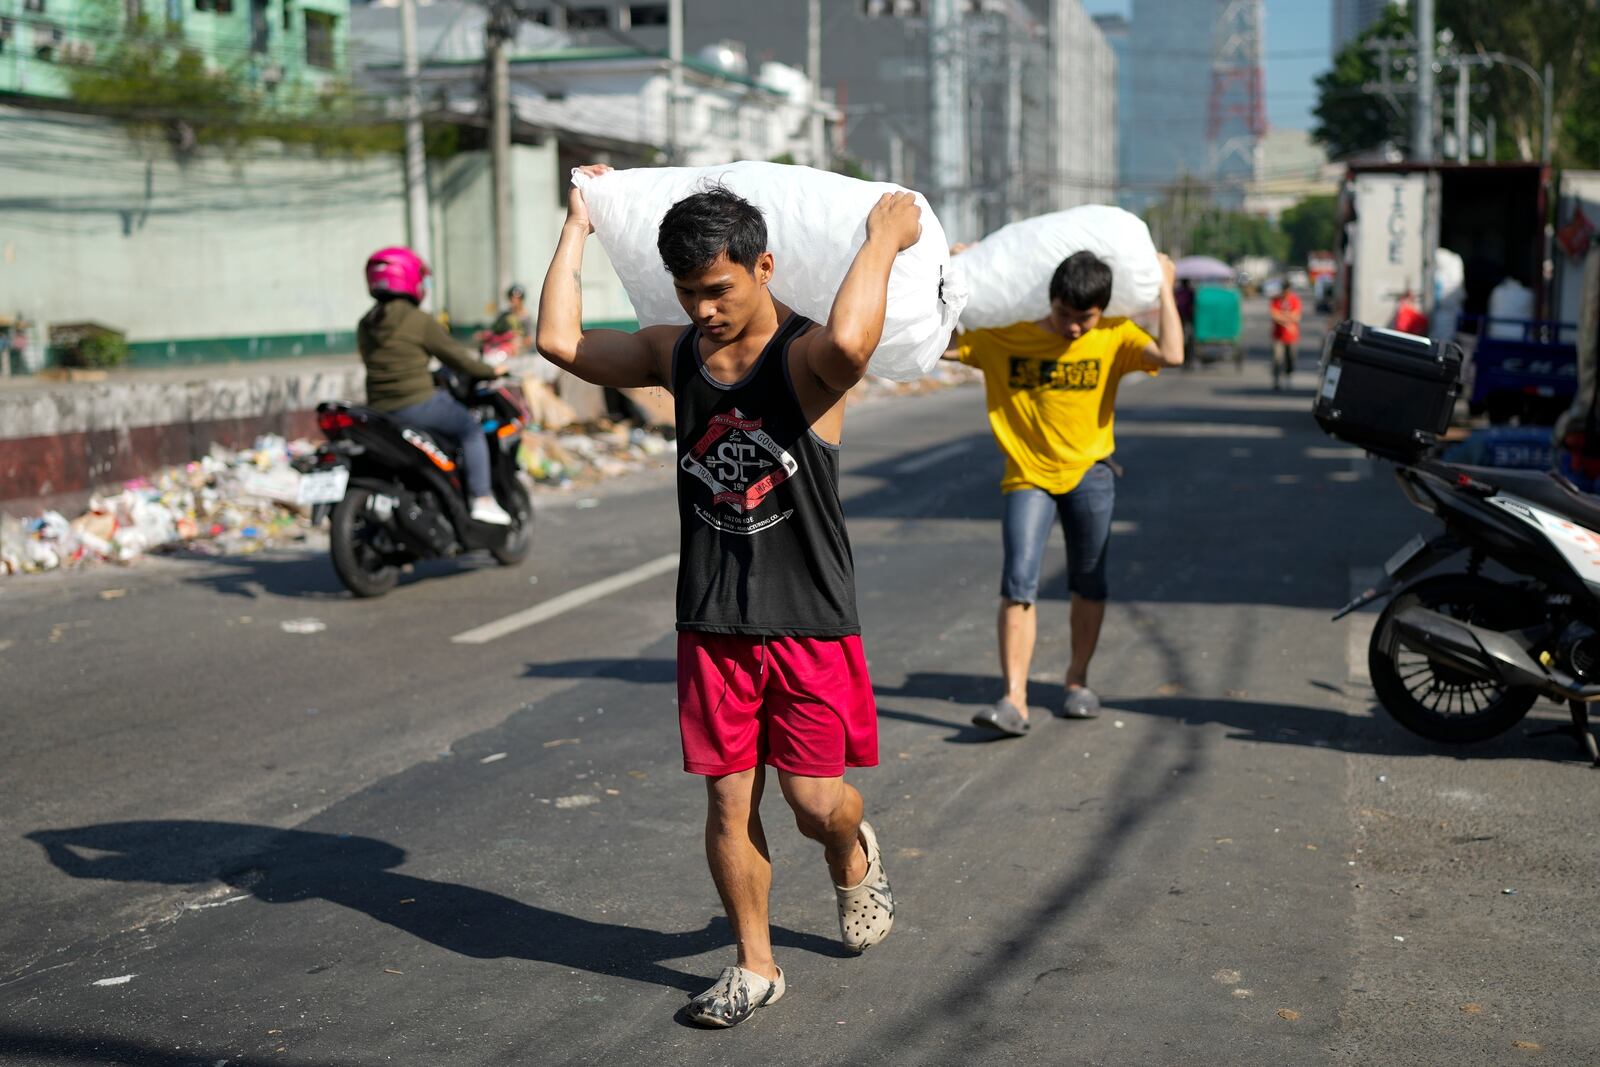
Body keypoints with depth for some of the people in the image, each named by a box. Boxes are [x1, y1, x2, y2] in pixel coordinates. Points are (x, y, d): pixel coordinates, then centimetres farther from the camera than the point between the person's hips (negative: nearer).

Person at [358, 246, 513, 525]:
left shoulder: (366, 325, 11)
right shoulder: (419, 321, -10)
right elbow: (454, 355, -5)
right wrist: (490, 371, 10)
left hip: (378, 410, 7)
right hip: (418, 405, -7)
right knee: (471, 430, 9)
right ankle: (482, 500, 3)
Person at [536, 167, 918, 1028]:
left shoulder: (804, 359, -14)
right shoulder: (676, 354, 4)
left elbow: (849, 341, -39)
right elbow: (560, 341, -2)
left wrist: (884, 239, -25)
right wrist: (579, 226, 4)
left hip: (811, 622, -4)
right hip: (713, 624, 4)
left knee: (816, 802, 1)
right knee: (727, 801, 7)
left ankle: (854, 858, 38)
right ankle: (755, 967, 24)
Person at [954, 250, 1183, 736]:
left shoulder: (1115, 337, -6)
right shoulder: (1006, 337, -6)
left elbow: (1171, 355, -23)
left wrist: (1164, 286, -15)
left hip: (1088, 472, 1)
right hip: (1028, 477, -1)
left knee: (1088, 582, 11)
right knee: (1018, 583, -13)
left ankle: (1078, 680, 31)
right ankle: (1014, 700, -14)